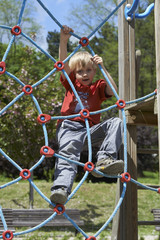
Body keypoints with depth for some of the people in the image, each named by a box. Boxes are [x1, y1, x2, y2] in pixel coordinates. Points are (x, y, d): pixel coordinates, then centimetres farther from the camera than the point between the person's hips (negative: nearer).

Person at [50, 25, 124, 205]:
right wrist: (63, 41, -7)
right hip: (69, 127, -1)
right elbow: (64, 63, 5)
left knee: (116, 122, -22)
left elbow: (113, 91, -1)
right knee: (67, 155, -29)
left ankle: (105, 159, -36)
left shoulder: (98, 87, 20)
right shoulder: (71, 84, 20)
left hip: (90, 129, 2)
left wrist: (102, 68, -2)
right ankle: (60, 188, -49)